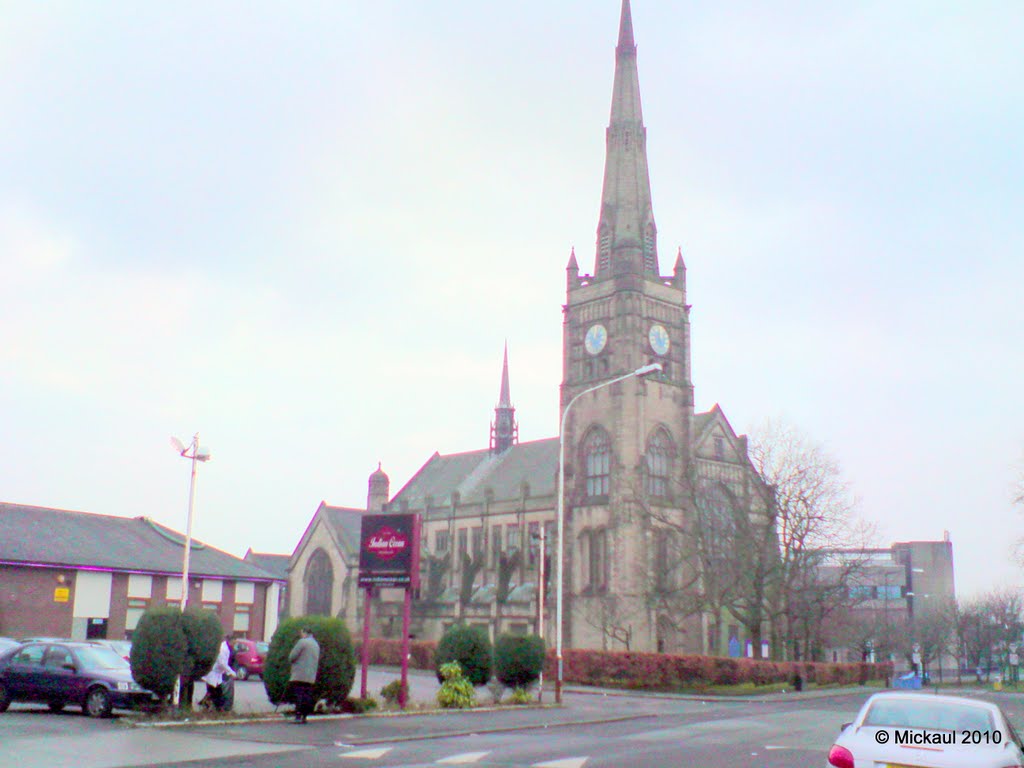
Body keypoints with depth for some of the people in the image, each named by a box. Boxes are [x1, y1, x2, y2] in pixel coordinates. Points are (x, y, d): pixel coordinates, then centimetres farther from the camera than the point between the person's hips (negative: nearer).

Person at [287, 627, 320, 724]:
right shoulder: (316, 644, 19)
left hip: (299, 675, -7)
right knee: (307, 696, 7)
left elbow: (292, 657, -9)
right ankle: (304, 716, 7)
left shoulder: (302, 642, -7)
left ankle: (298, 716, -13)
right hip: (311, 676, 7)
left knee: (298, 695, -8)